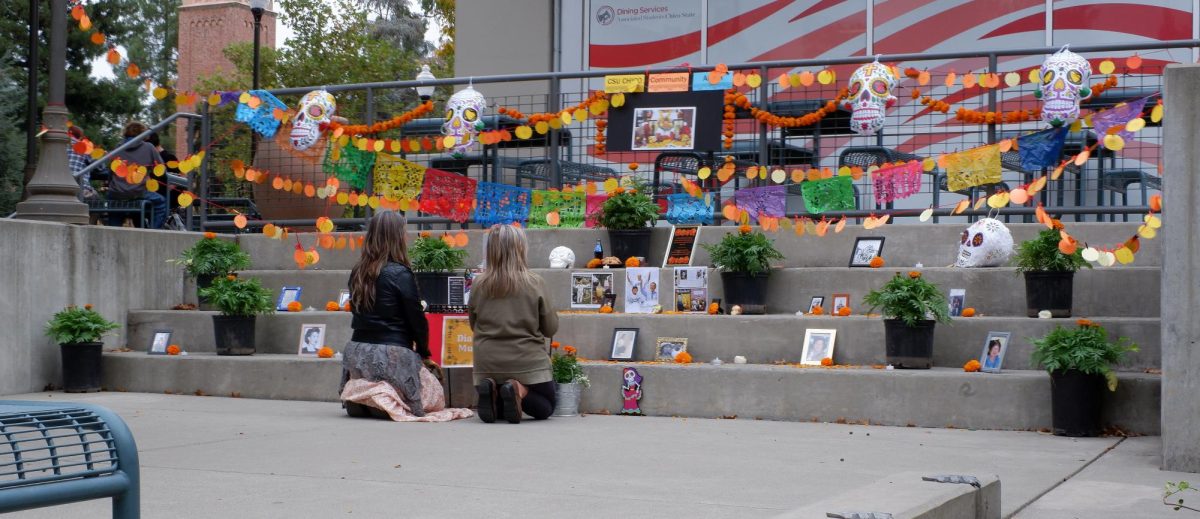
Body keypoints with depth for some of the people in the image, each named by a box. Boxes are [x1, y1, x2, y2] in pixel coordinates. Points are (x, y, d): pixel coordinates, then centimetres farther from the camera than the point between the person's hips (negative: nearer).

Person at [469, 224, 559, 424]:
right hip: (527, 363, -3)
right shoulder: (534, 283, -11)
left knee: (498, 409, 28)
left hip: (487, 366, 3)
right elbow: (551, 328, -2)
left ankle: (491, 390, -6)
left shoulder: (479, 285, -4)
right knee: (546, 406, 20)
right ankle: (520, 391, -11)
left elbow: (473, 325, 10)